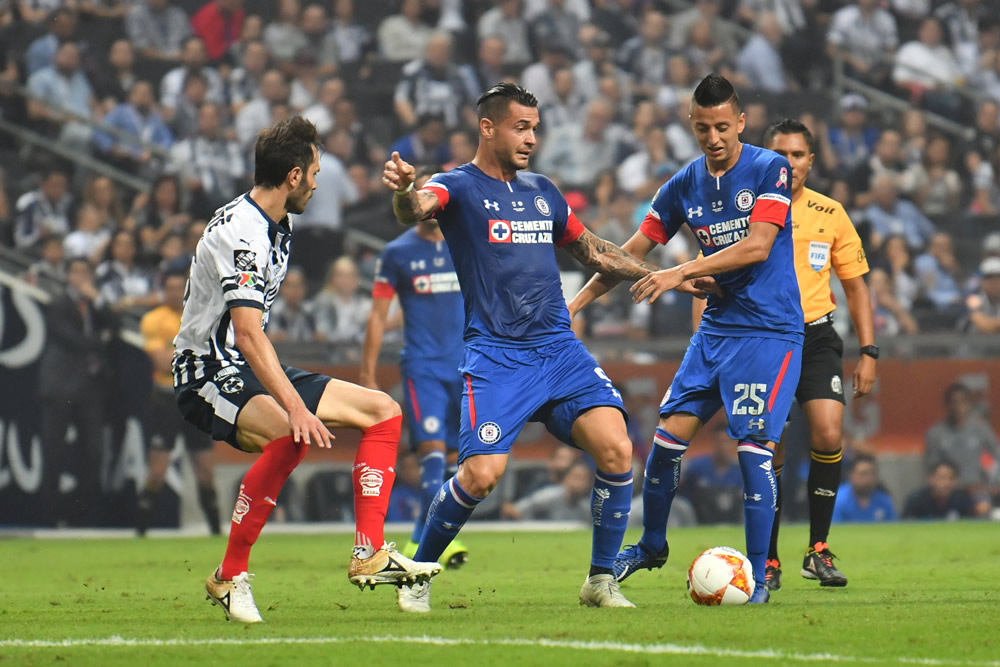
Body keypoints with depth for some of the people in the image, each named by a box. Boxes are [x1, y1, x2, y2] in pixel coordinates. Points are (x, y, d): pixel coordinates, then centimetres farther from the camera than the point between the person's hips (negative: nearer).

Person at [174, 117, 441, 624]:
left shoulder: (276, 227, 12)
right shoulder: (240, 232, -21)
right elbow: (248, 334, -32)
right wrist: (296, 407, -39)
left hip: (255, 372, 10)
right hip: (210, 378, -10)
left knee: (382, 411, 6)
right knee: (289, 434, -38)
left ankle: (369, 556, -2)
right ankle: (229, 577, -26)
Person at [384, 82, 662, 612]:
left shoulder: (541, 191, 17)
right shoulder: (458, 187, -1)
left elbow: (590, 250, 31)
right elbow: (416, 208, -24)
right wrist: (402, 192, -48)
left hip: (560, 349, 5)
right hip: (495, 355, -5)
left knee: (616, 450, -13)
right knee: (482, 473, -18)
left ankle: (601, 580, 3)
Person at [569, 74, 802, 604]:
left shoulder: (770, 170, -9)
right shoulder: (684, 185, 6)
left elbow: (757, 246, -19)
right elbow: (634, 250, 13)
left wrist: (681, 273, -23)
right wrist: (578, 301, 7)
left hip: (771, 331, -5)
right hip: (716, 327, 5)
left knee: (753, 449, -13)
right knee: (668, 436, 0)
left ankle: (758, 577, -4)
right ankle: (652, 545, 23)